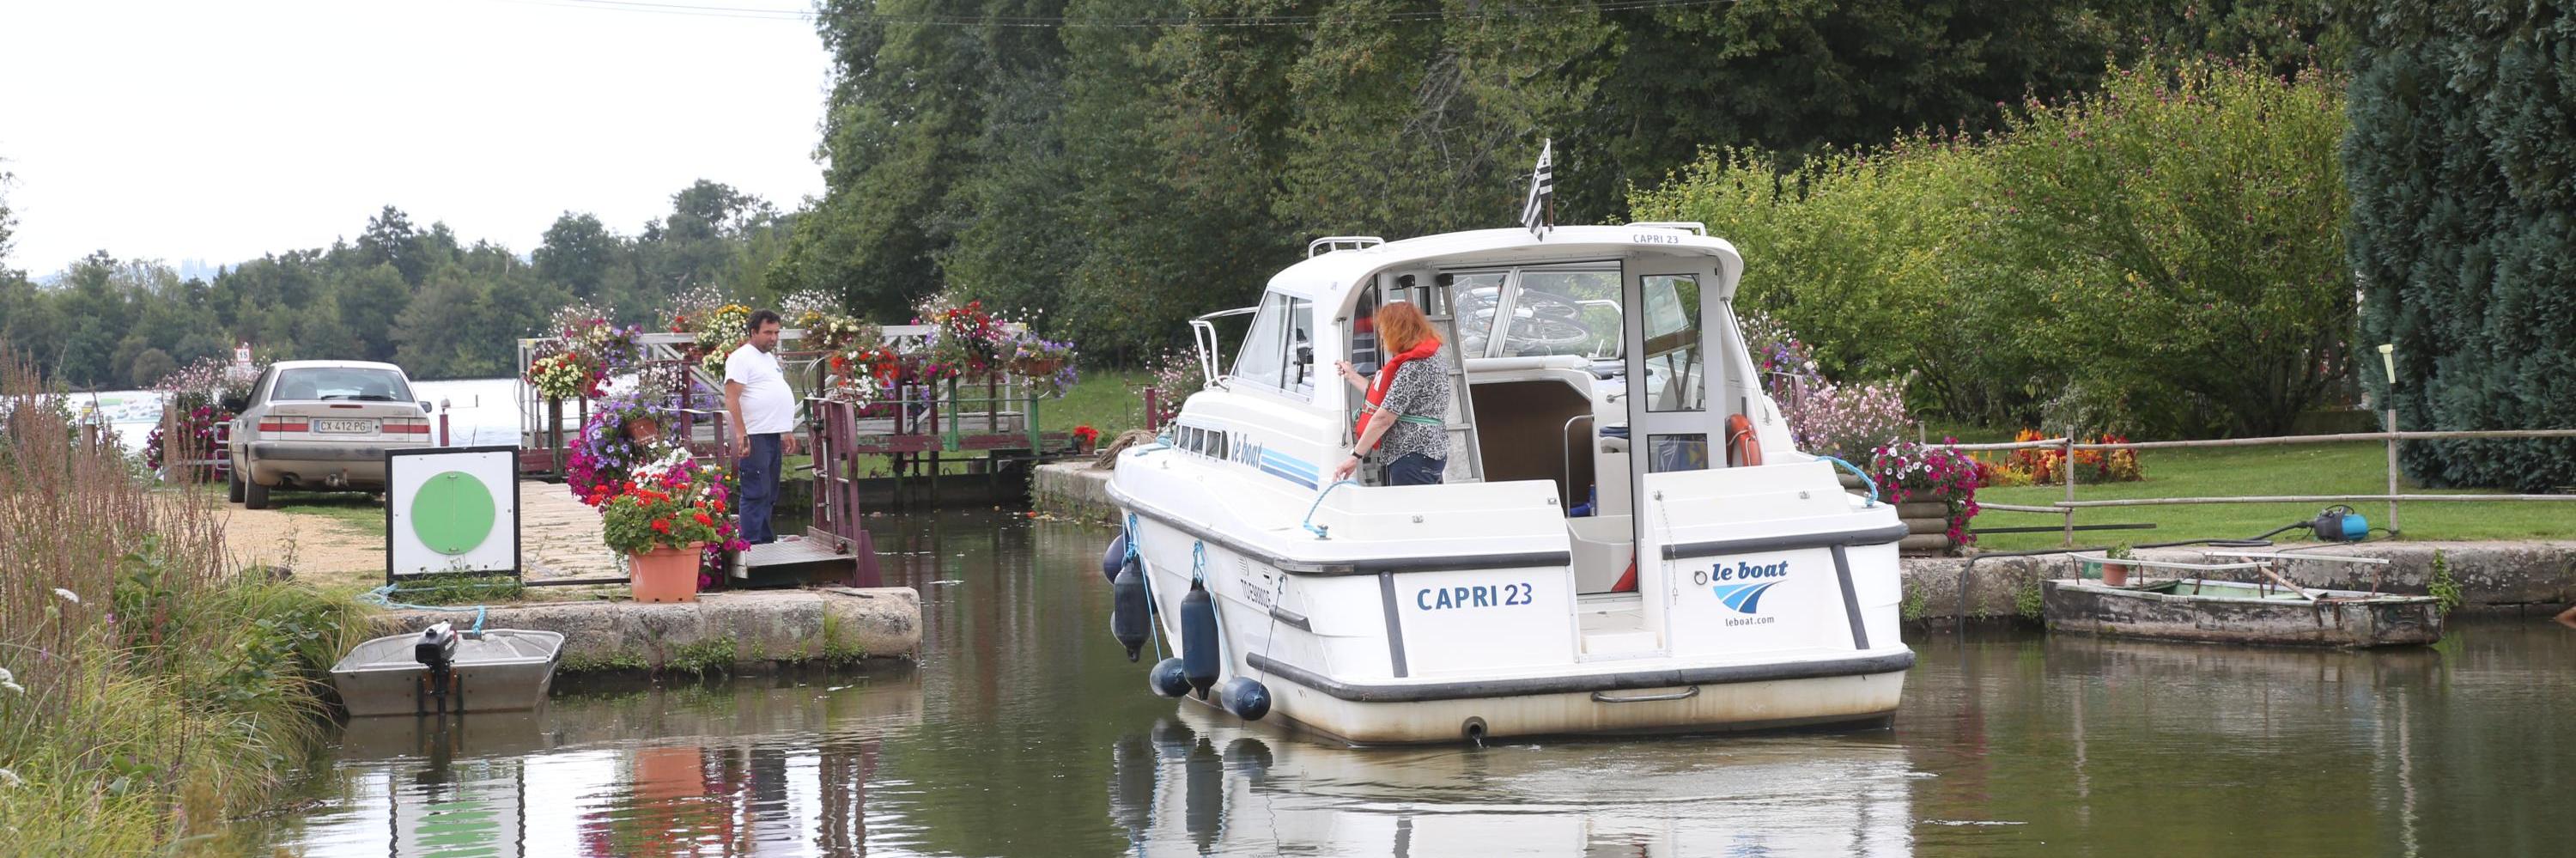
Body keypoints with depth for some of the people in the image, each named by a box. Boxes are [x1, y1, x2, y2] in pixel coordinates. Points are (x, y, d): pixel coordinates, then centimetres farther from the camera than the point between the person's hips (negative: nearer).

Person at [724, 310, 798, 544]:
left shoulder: (769, 358, 21)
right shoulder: (742, 358, -9)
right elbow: (732, 398, -17)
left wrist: (788, 432, 25)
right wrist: (740, 434, -25)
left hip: (773, 436, 10)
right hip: (755, 437, -10)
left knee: (769, 495, 13)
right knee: (756, 494, -10)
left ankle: (766, 541, 18)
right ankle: (751, 545, -10)